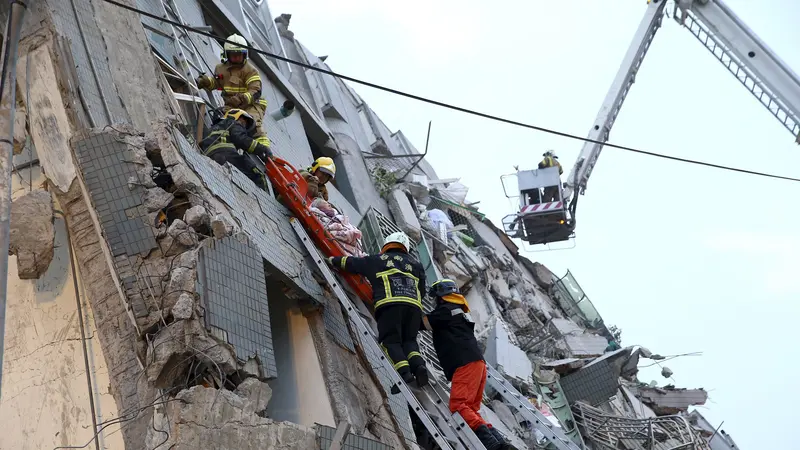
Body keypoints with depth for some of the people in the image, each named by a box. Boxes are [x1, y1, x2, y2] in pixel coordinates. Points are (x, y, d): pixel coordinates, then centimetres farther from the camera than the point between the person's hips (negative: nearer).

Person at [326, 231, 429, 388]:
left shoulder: (377, 260, 23)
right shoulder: (416, 265, 30)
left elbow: (351, 262, 31)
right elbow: (422, 290, 27)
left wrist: (333, 260, 46)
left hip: (389, 305, -3)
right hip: (414, 306, 3)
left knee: (390, 341, -2)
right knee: (409, 340, 13)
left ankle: (404, 370, -27)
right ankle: (418, 364, -17)